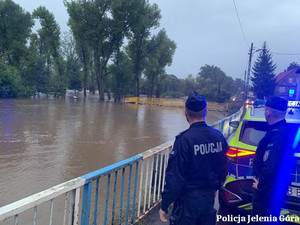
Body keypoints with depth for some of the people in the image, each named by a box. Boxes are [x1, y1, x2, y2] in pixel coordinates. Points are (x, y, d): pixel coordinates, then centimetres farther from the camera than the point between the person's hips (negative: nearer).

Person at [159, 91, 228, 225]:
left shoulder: (184, 140, -22)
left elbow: (174, 177, -21)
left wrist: (164, 206, -11)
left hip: (188, 199, -5)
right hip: (209, 197, 6)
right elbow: (223, 170, 7)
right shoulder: (218, 137, -4)